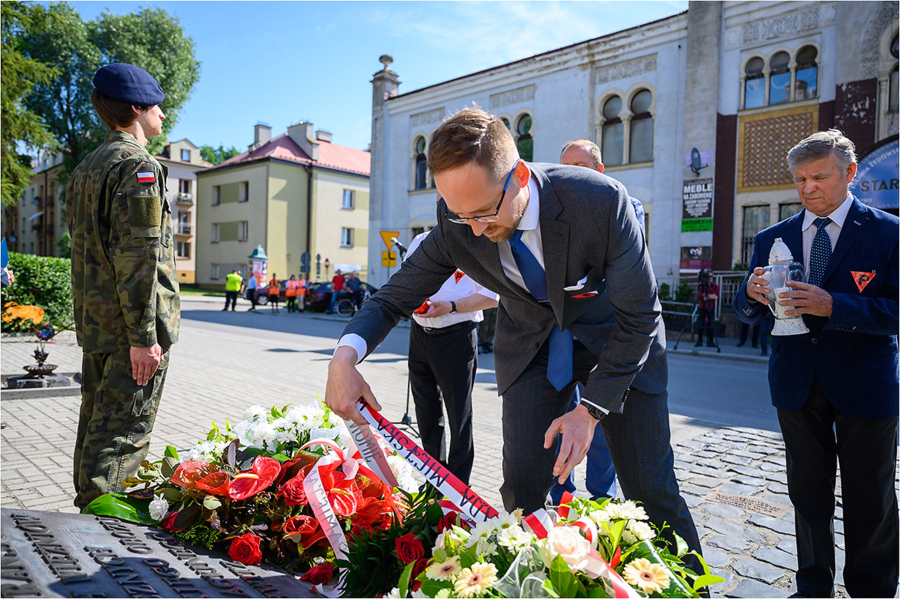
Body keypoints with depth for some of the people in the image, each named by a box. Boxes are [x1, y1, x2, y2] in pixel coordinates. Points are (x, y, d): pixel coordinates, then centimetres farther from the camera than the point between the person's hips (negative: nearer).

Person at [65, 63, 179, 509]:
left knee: (95, 427, 18)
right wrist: (144, 335, -21)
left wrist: (89, 317, 22)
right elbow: (138, 258, -21)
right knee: (123, 434, -3)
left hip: (94, 324, 10)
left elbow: (83, 250, 20)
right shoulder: (138, 166, -12)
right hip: (129, 327, -10)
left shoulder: (86, 169, 18)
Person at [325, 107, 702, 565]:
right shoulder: (456, 222, -21)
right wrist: (345, 354, -30)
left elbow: (640, 316, -21)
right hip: (529, 342, 2)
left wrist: (591, 409, -23)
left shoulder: (600, 201, -31)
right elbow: (397, 295, -10)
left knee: (650, 487, 1)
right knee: (522, 484, -4)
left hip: (612, 335, -2)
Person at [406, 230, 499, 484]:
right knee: (426, 410, 13)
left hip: (456, 337, -5)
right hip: (420, 333, 6)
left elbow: (490, 297, -10)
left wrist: (450, 307, -21)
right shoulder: (420, 241, 12)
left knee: (459, 413, 3)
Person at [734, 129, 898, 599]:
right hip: (797, 383, 3)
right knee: (808, 494, 15)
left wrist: (832, 306, -27)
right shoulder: (772, 239, 4)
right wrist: (752, 293, -18)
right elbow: (747, 314, 4)